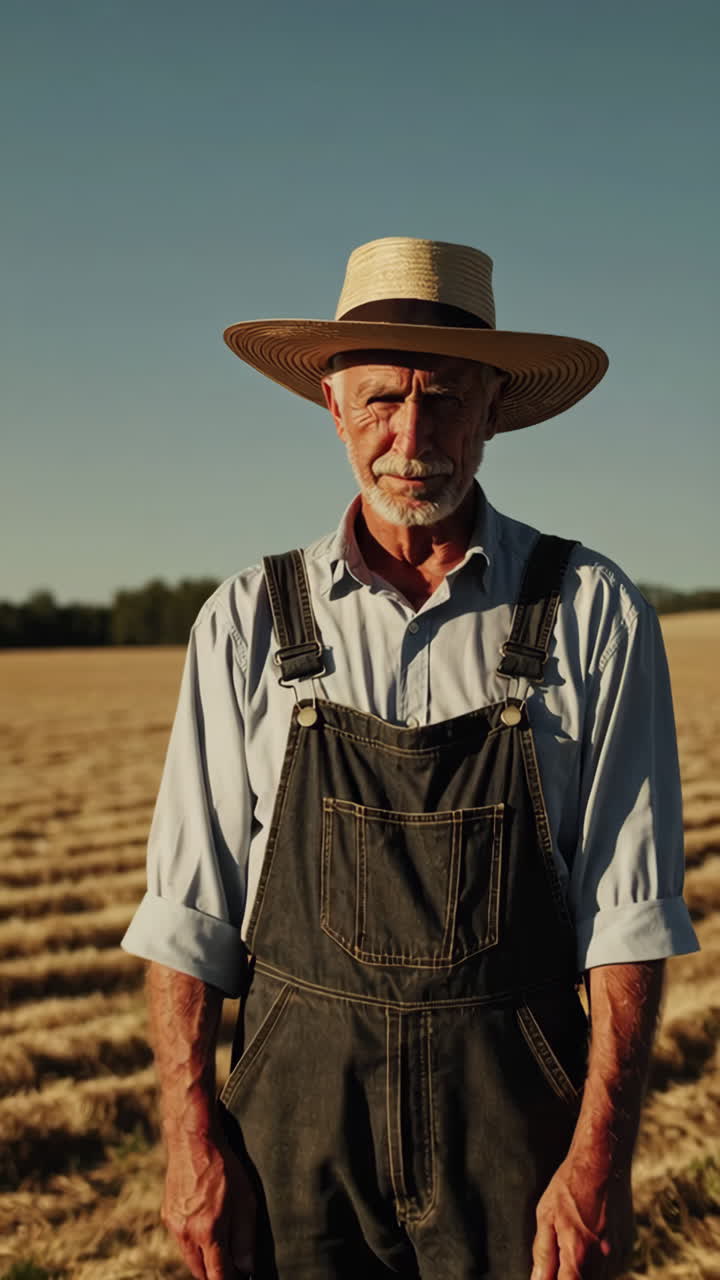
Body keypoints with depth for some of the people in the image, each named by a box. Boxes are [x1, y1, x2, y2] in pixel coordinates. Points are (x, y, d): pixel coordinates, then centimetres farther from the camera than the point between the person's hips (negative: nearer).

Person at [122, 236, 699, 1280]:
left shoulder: (592, 613, -2)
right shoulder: (249, 622, 2)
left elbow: (629, 912, -5)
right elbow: (189, 912, 1)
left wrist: (601, 1155, -12)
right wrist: (193, 1138, -5)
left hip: (515, 1115, -1)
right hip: (299, 1109, 1)